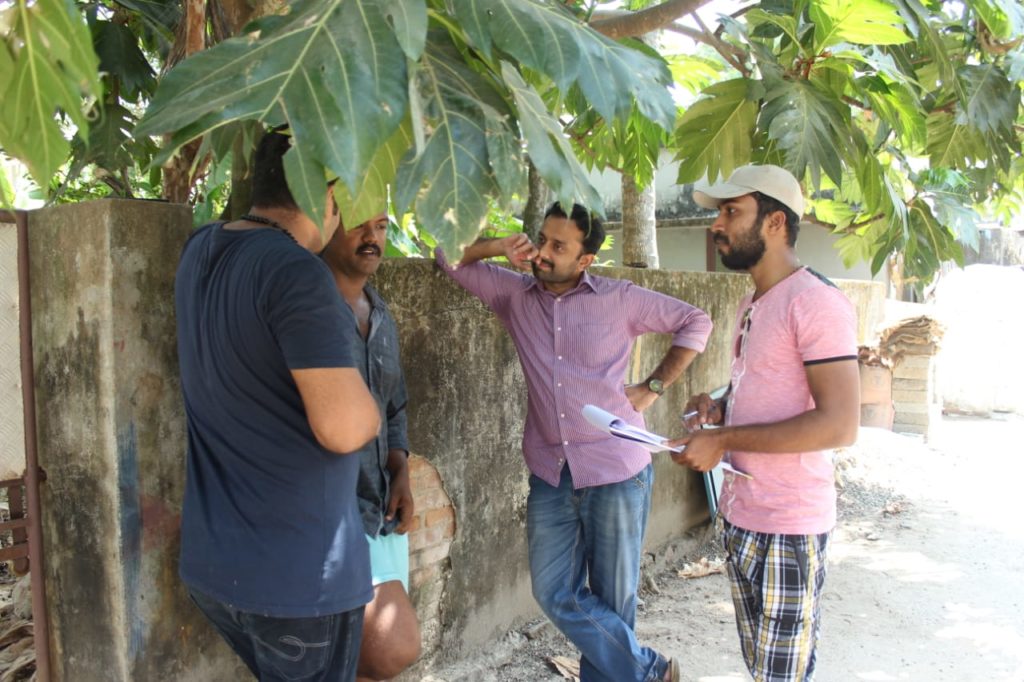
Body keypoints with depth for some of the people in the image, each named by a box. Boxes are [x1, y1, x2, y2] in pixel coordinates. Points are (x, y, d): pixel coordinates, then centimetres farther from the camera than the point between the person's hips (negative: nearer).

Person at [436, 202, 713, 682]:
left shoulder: (620, 299, -3)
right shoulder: (515, 294, 5)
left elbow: (695, 323, 5)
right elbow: (450, 259, 10)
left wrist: (654, 386, -1)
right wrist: (498, 247, -7)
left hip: (616, 473, -3)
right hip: (550, 475, 3)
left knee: (612, 601, 7)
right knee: (556, 594, 4)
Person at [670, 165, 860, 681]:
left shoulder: (816, 302, -17)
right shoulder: (752, 304, 13)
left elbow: (840, 423, -23)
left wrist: (724, 440, -21)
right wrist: (720, 405, 4)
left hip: (787, 529, -9)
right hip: (740, 519, 9)